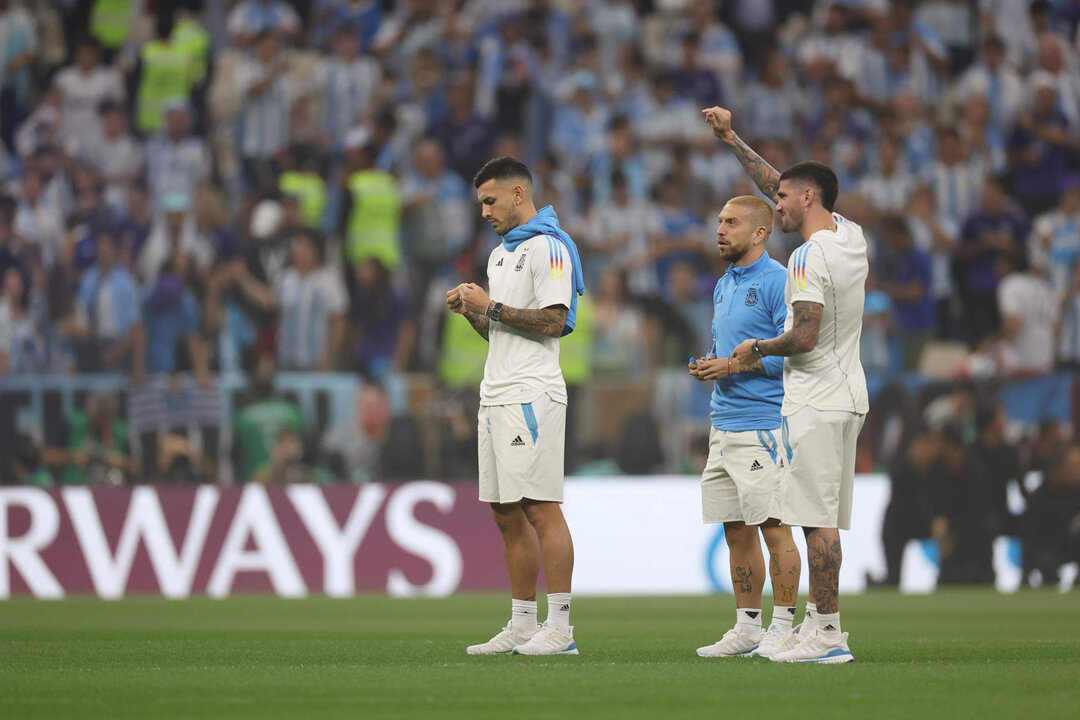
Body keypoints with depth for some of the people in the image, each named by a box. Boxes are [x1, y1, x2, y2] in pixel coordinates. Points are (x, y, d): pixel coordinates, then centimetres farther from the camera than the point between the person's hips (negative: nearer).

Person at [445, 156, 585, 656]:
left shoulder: (547, 248, -8)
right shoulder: (500, 255, 22)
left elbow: (553, 322, -17)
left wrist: (492, 307, -12)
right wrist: (470, 311, 8)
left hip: (531, 394, -10)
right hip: (497, 395, 10)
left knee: (541, 507, -11)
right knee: (507, 514, 9)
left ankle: (560, 629, -12)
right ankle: (522, 628, 12)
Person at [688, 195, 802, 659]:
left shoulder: (777, 282, -10)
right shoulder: (724, 286, 19)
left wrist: (735, 366, -16)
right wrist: (708, 367, 6)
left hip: (764, 425, -9)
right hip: (724, 425, 9)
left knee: (774, 527, -6)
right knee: (736, 531, 10)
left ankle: (782, 628, -2)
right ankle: (746, 629, 16)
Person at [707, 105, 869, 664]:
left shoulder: (809, 257, -16)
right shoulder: (851, 237, 11)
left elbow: (804, 338, -21)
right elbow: (781, 186, 23)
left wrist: (757, 348, -3)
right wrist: (730, 140, 27)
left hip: (816, 404, -9)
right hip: (849, 395, 9)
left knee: (818, 520, -9)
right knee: (826, 521, 12)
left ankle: (828, 635, -10)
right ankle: (818, 619, 15)